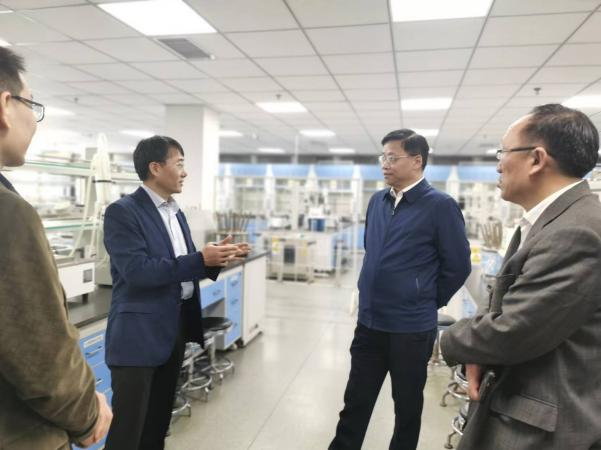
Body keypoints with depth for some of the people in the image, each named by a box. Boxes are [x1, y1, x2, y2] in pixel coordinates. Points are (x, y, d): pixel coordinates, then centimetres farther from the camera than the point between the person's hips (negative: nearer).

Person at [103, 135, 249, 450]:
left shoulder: (176, 213, 12)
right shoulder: (122, 212, -14)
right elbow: (137, 270, -24)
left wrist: (215, 258, -4)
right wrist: (201, 259, -25)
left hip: (175, 329, 8)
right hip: (139, 334, -8)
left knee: (158, 423, 21)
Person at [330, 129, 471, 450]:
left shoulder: (440, 206, -13)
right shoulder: (377, 201, 6)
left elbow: (458, 266, -8)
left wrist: (427, 302, 0)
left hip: (411, 327, -5)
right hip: (369, 322, 5)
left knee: (407, 406, 15)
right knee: (355, 401, 15)